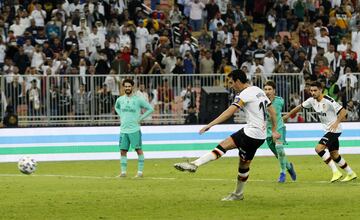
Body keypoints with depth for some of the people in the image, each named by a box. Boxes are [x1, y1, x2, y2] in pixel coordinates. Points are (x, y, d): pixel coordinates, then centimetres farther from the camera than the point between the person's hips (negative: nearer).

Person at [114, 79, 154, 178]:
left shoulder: (138, 99, -5)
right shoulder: (120, 100, 6)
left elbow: (150, 109, 1)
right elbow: (116, 107, 30)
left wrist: (140, 118, -4)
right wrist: (121, 116, 13)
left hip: (134, 129, -4)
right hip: (123, 129, 4)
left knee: (139, 150, -1)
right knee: (123, 151, 3)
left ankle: (140, 171, 4)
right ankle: (123, 172, 11)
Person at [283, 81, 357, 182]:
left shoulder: (328, 101, -22)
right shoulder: (312, 100, 1)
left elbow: (343, 111, -21)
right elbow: (300, 107, 16)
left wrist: (336, 123, -33)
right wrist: (287, 115, 19)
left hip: (334, 129, -9)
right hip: (328, 130, 9)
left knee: (319, 148, -19)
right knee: (334, 154, 13)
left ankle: (335, 172, -18)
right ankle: (351, 174, 26)